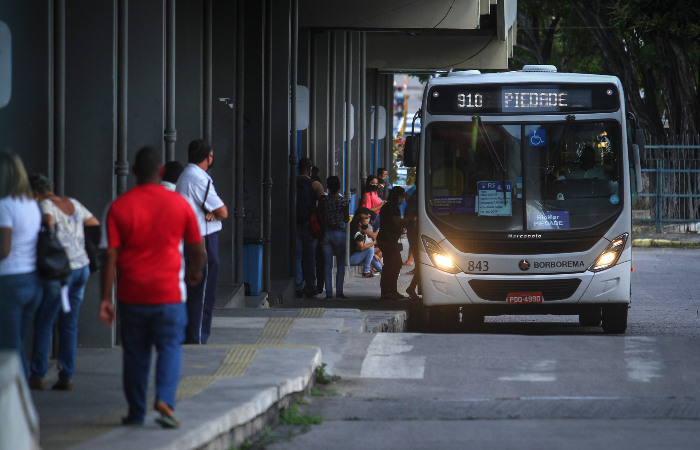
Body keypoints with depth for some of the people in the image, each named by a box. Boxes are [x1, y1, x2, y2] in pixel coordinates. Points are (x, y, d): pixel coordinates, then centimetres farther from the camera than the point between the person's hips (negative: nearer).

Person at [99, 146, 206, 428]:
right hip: (169, 293, -1)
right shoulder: (179, 204, -1)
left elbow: (110, 256, -7)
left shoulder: (119, 207, -3)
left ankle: (136, 412, 18)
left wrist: (106, 299, -5)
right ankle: (165, 400, -17)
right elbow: (198, 249, 7)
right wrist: (195, 271, 28)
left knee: (135, 353, 11)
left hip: (132, 293, 1)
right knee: (170, 348, 5)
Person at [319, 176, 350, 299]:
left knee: (328, 264, 5)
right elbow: (346, 219, 0)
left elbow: (320, 218, 3)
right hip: (339, 233, -2)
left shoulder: (324, 201, -2)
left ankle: (328, 293, 1)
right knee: (340, 264, 8)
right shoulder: (344, 201, -7)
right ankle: (339, 292, 4)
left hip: (326, 233, 2)